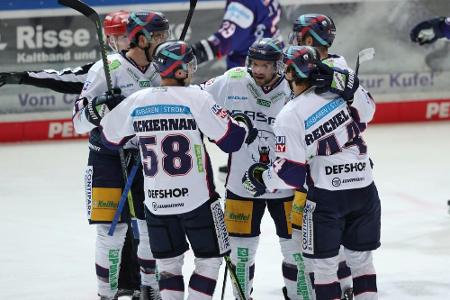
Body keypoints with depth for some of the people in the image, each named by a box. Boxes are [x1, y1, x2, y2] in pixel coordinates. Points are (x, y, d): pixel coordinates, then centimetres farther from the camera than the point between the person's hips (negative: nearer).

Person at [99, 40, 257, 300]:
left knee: (168, 261, 17)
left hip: (156, 201, 4)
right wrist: (243, 125, 8)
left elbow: (110, 137, 13)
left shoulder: (136, 101, 0)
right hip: (196, 199, -4)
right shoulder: (196, 98, -12)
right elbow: (230, 139, -13)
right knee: (209, 259, 10)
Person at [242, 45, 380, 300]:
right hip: (365, 191, 5)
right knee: (361, 259, 17)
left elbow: (291, 172, -12)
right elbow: (367, 111, 12)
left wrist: (261, 179, 4)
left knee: (324, 265, 7)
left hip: (327, 197, -5)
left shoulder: (290, 116, -13)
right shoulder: (339, 88, -3)